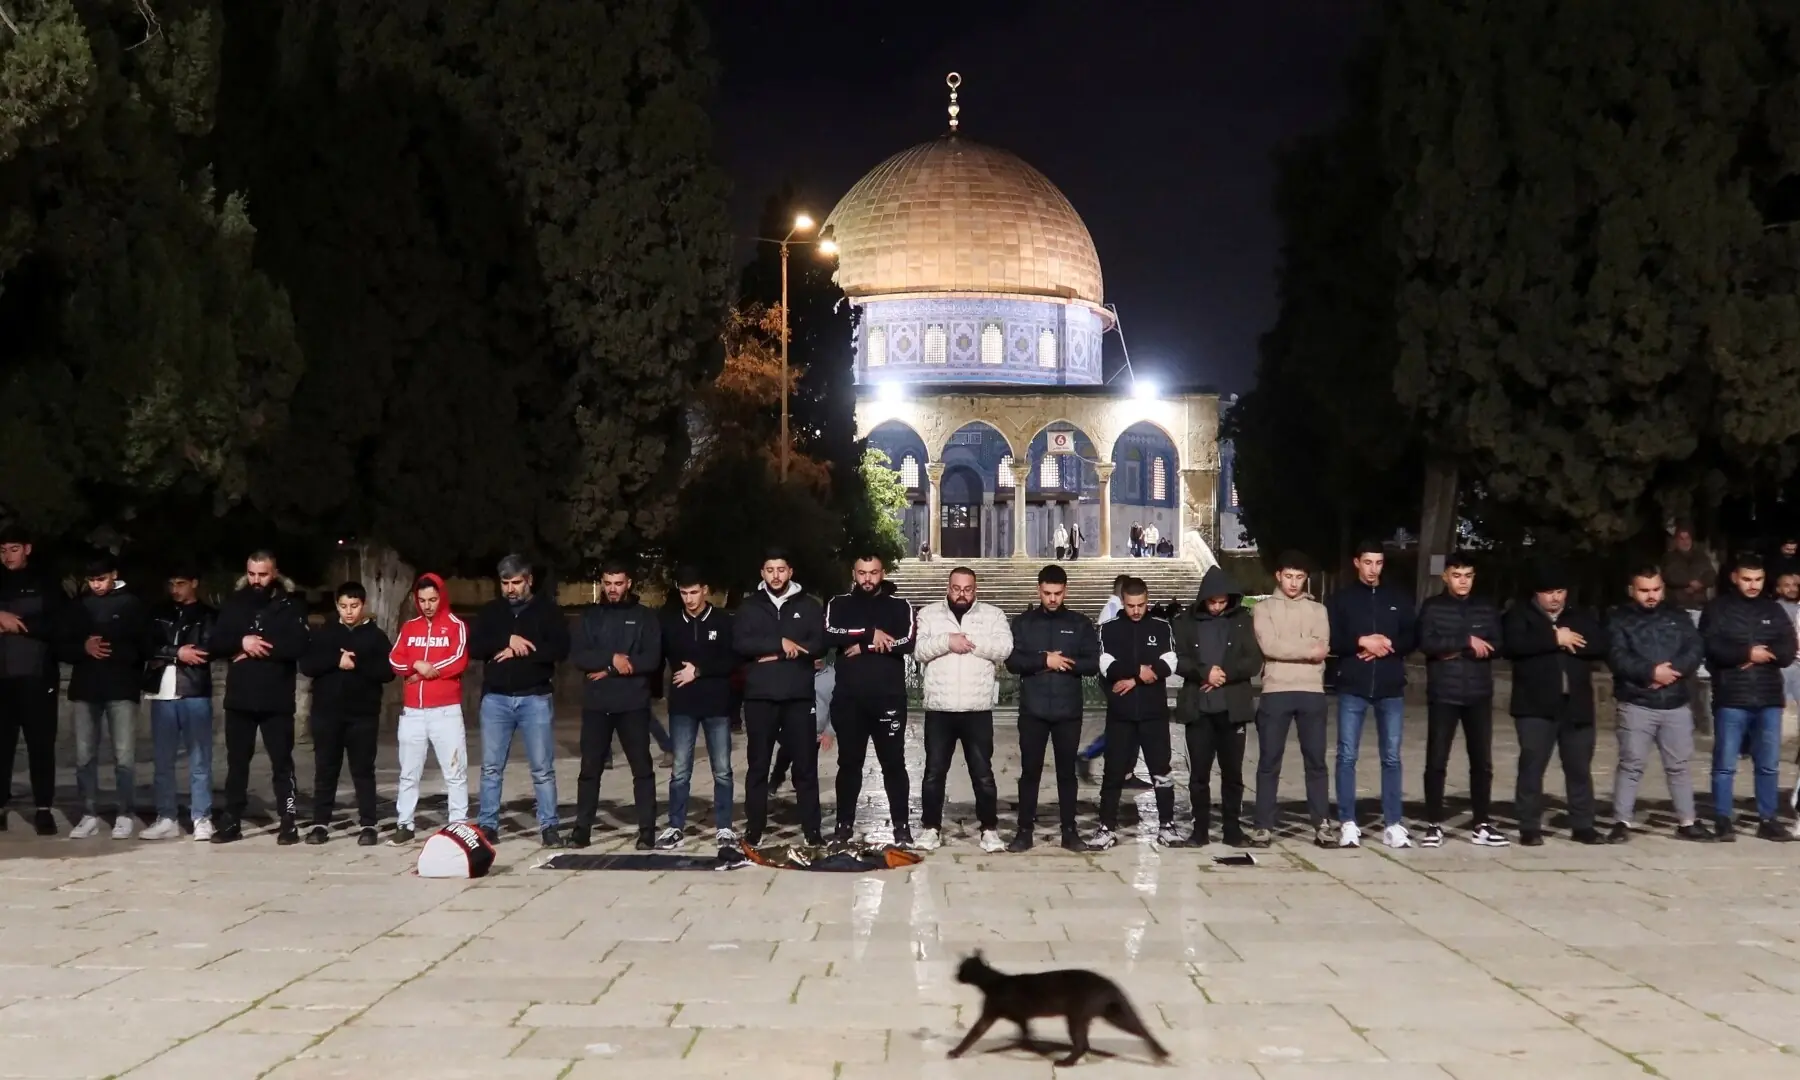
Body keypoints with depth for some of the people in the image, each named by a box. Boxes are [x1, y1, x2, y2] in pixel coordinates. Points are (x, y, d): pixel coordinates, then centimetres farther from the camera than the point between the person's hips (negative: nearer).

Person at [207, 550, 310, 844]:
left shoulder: (291, 604, -1)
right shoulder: (234, 602, 9)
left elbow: (298, 646, -14)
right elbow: (215, 644, 2)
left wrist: (258, 648, -16)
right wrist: (241, 642, -16)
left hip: (277, 699, -3)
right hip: (239, 698, 3)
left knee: (282, 762, 1)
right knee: (236, 762, 9)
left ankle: (288, 823, 5)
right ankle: (232, 821, 16)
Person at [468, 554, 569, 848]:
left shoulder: (547, 609, 1)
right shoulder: (490, 611, 9)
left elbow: (561, 649, -9)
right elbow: (474, 647, -2)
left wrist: (520, 651, -13)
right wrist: (508, 640, -16)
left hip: (535, 699, -2)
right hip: (495, 699, 2)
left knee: (542, 768, 0)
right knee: (491, 767, 5)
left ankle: (549, 826, 5)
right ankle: (487, 825, 11)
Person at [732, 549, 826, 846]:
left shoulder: (808, 606, 6)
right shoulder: (750, 607, 7)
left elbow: (819, 645, -5)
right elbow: (740, 643, -8)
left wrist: (774, 655, -11)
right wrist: (780, 643, -16)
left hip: (799, 697, 0)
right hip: (760, 697, 0)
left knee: (805, 766, 3)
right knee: (758, 766, 6)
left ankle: (812, 830, 8)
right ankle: (754, 829, 12)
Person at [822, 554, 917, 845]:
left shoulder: (900, 606, 4)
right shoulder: (839, 604, 8)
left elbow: (907, 643, -12)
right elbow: (829, 635, -11)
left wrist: (862, 647, -11)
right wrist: (871, 633, -16)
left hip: (888, 699, -1)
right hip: (848, 699, 2)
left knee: (893, 763, 2)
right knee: (849, 763, 9)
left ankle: (901, 825, 7)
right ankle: (844, 824, 17)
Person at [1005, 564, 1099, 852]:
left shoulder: (1080, 624, 4)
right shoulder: (1023, 622, 3)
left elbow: (1094, 664, -3)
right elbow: (1012, 661, -7)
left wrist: (1064, 663, -15)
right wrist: (1045, 661, -17)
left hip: (1068, 711, 0)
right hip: (1032, 711, 0)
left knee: (1067, 771, 7)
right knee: (1030, 771, 3)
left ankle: (1069, 829, 13)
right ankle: (1025, 829, 9)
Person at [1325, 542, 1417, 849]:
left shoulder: (1398, 600, 12)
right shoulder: (1341, 599, 6)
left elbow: (1412, 638, 8)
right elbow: (1330, 641, -2)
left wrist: (1388, 645, -10)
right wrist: (1362, 642, -14)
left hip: (1390, 688, 2)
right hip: (1352, 688, -2)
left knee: (1392, 757, 2)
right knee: (1347, 756, -3)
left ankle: (1393, 824, 6)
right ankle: (1347, 823, 2)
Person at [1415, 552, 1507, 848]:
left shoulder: (1486, 609, 10)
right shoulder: (1432, 607, 1)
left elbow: (1495, 646, -1)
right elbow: (1427, 643, -13)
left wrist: (1455, 651, -10)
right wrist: (1467, 641, -16)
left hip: (1479, 695, 3)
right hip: (1443, 695, -3)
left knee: (1482, 762, 5)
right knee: (1436, 761, -3)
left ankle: (1481, 824, 13)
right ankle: (1434, 825, 4)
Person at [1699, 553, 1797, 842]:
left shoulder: (1773, 610, 12)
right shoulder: (1718, 608, 1)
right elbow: (1711, 648, -11)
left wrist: (1762, 655, -13)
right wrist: (1748, 653, -15)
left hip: (1769, 699, 3)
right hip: (1731, 699, -3)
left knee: (1769, 764, 7)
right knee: (1725, 764, 0)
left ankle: (1768, 820, 14)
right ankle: (1723, 820, 6)